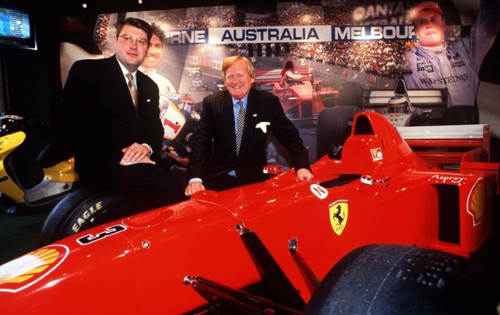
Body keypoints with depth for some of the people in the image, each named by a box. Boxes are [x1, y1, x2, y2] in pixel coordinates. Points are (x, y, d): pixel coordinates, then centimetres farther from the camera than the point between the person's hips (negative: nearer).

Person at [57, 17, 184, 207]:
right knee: (166, 185, -29)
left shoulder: (150, 86, 18)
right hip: (102, 166, -6)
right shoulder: (86, 71, -1)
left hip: (141, 163, 6)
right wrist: (118, 157, -19)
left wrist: (146, 147, -9)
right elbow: (68, 126, -10)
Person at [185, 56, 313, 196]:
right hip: (219, 178, 0)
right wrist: (195, 179, -22)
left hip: (254, 180, 0)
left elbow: (290, 136, 2)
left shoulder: (268, 102, -1)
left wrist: (302, 166, -16)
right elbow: (201, 142, -6)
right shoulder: (211, 103, -1)